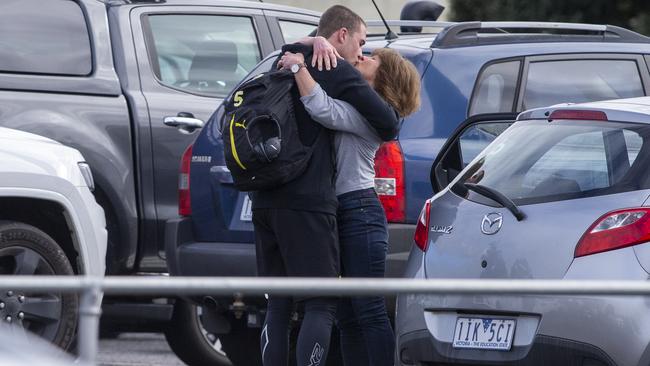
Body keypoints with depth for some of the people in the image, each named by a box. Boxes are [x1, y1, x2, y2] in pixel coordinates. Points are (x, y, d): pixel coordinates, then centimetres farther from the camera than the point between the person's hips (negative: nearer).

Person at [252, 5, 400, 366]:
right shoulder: (338, 72, -3)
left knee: (278, 305, 11)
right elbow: (387, 123, -7)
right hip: (307, 202, -7)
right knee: (320, 305, -6)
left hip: (264, 201, 8)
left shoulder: (281, 69, 20)